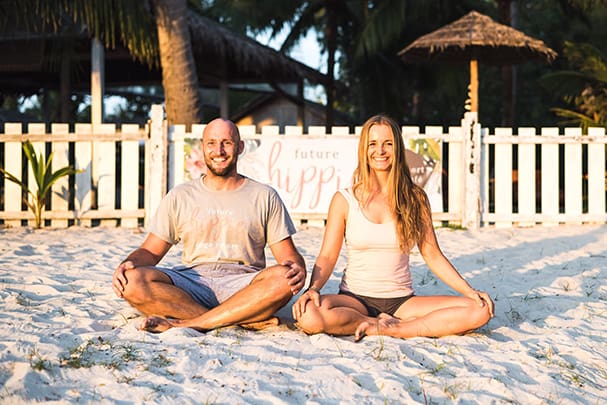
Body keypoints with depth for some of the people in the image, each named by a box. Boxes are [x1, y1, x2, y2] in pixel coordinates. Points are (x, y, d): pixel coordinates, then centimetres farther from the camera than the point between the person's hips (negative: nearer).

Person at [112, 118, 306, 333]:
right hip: (191, 284, 1)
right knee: (132, 281, -28)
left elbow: (288, 255, 9)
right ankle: (248, 320, -29)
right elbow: (151, 251, 12)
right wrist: (127, 265, -11)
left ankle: (184, 324, -31)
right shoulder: (179, 197, 15)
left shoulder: (264, 196, 12)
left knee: (283, 278, -34)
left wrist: (298, 269, -16)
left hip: (243, 288, -1)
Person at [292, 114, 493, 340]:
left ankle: (386, 329, -19)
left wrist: (469, 292, -5)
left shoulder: (415, 199, 7)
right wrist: (313, 288, -21)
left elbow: (433, 256, 7)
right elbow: (328, 256, 0)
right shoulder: (345, 200, 3)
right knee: (309, 315, -37)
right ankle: (389, 324, -14)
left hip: (401, 301, 2)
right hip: (355, 299, -2)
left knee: (480, 311, -21)